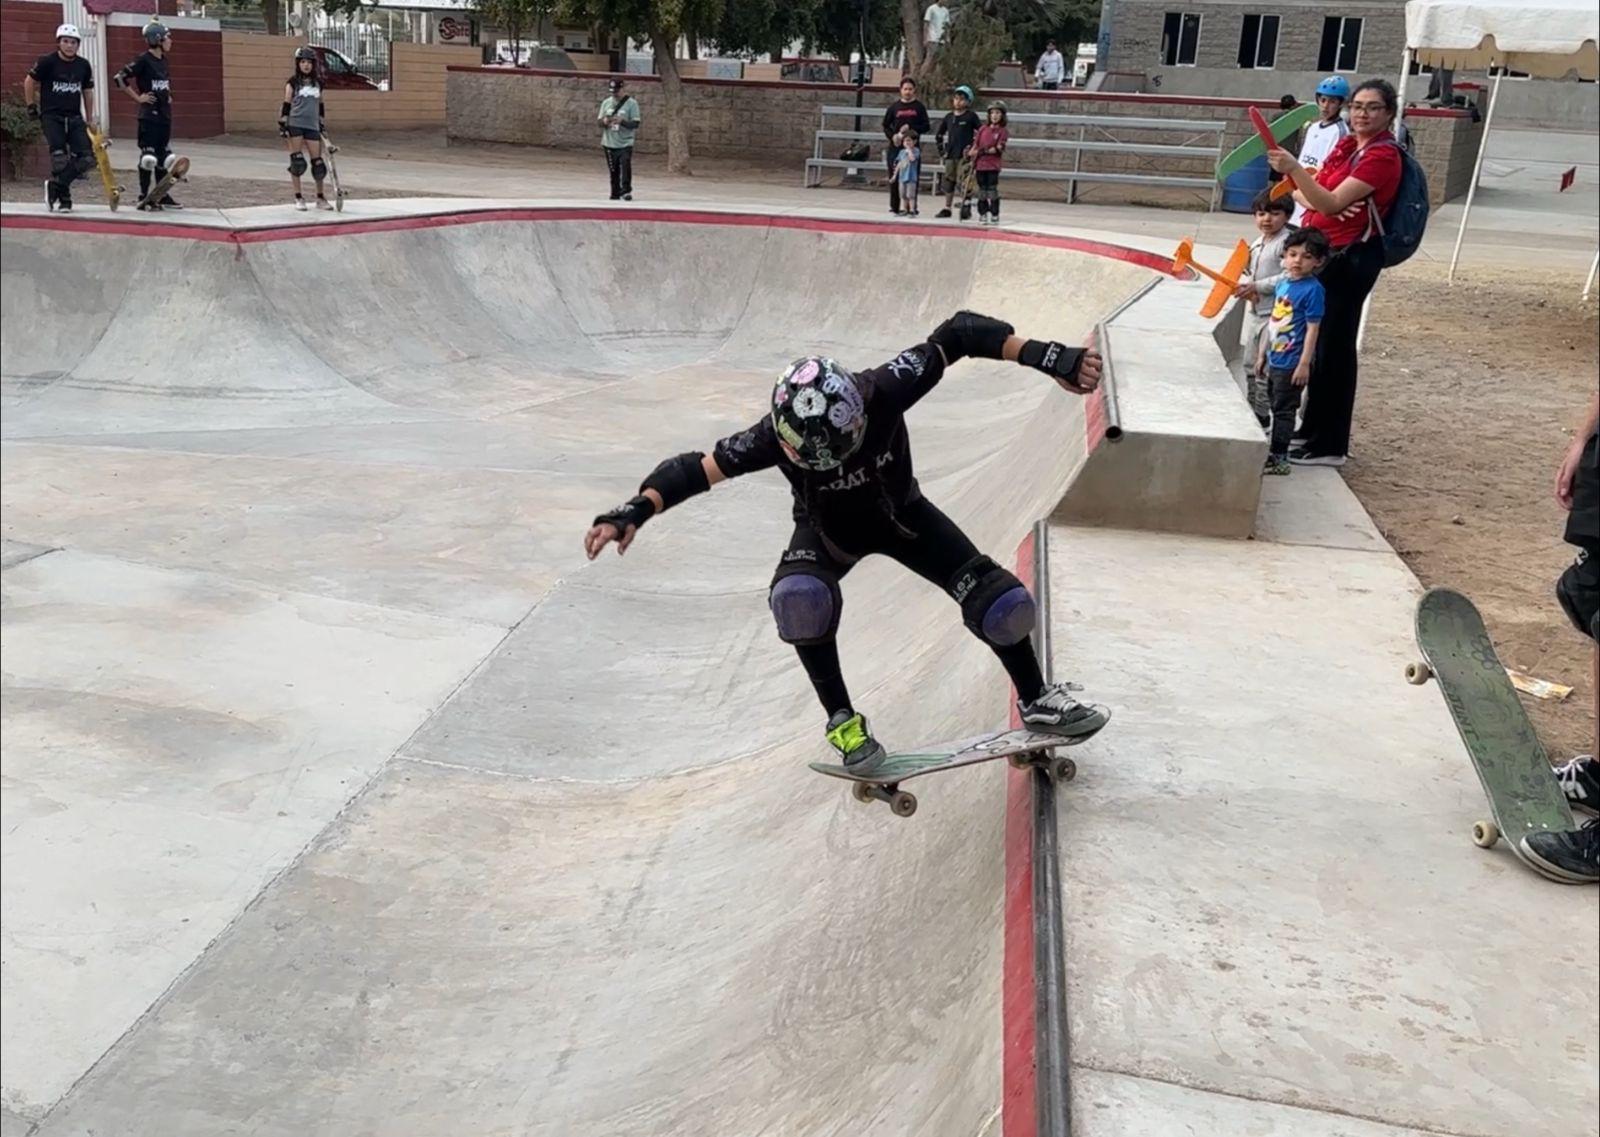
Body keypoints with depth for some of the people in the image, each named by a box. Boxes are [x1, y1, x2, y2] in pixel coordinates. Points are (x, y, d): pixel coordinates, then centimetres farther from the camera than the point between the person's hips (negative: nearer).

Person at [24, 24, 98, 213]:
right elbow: (29, 82, 6)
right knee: (60, 159, -16)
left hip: (74, 118, 4)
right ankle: (64, 199, -1)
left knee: (87, 159, -8)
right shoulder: (47, 62, -6)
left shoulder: (83, 66, 7)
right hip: (51, 117, -4)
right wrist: (31, 106, 8)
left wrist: (90, 120, 19)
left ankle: (55, 186, 8)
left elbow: (86, 92, 18)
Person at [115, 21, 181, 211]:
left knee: (163, 156, 11)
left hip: (164, 115, 8)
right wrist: (138, 97, -11)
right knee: (148, 156, -6)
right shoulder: (143, 61, -11)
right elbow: (119, 78, -14)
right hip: (149, 115, -8)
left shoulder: (163, 61, 11)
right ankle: (144, 197, 0)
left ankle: (162, 195, 18)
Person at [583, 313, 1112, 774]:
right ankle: (843, 720, -13)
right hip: (828, 532, -1)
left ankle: (1036, 701, 21)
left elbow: (958, 333, -32)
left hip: (902, 515, 1)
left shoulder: (884, 392, -38)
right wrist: (634, 511, -47)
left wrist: (1043, 356, -39)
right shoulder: (774, 436, -37)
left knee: (997, 600, -9)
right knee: (800, 598, -36)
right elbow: (697, 470, -32)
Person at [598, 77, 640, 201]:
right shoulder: (606, 103, 8)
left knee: (625, 168, -15)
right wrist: (604, 121, -12)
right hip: (609, 144, 4)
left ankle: (626, 191, -12)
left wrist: (622, 121, -26)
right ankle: (615, 193, 17)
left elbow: (635, 124, -10)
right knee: (613, 171, 9)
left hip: (625, 144, -4)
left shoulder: (632, 103, -5)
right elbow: (600, 121, 12)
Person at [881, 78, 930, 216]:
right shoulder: (894, 107, 8)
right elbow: (886, 126, 11)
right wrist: (892, 136, -7)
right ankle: (894, 207, 10)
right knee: (894, 178, 1)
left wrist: (910, 128, -12)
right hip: (895, 147, 1)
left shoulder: (919, 107, 5)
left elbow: (925, 127, 2)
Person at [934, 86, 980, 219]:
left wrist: (975, 147, -9)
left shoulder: (971, 116, -3)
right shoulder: (949, 117, 10)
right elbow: (938, 134, 21)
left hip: (965, 155, -5)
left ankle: (965, 208, -5)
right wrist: (941, 149, 14)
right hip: (950, 155, 5)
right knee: (949, 181, 9)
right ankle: (947, 208, 17)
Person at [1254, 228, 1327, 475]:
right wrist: (1263, 354, 18)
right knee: (1275, 406, 17)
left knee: (1284, 409, 0)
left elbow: (1312, 329, -16)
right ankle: (1273, 453, 29)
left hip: (1291, 364, -8)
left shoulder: (1312, 289, -14)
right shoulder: (1283, 283, 8)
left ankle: (1278, 458, 8)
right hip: (1275, 360, 8)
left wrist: (1304, 364, -18)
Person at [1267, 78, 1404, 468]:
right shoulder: (1346, 145, 13)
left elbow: (1332, 202, -23)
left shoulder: (1383, 156, -13)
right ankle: (1312, 430, 27)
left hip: (1352, 257, -8)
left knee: (1333, 347, -5)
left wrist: (1294, 169, -32)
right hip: (1323, 250, 8)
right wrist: (1311, 195, -13)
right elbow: (1305, 194, 10)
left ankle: (1328, 446, 2)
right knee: (1315, 342, 14)